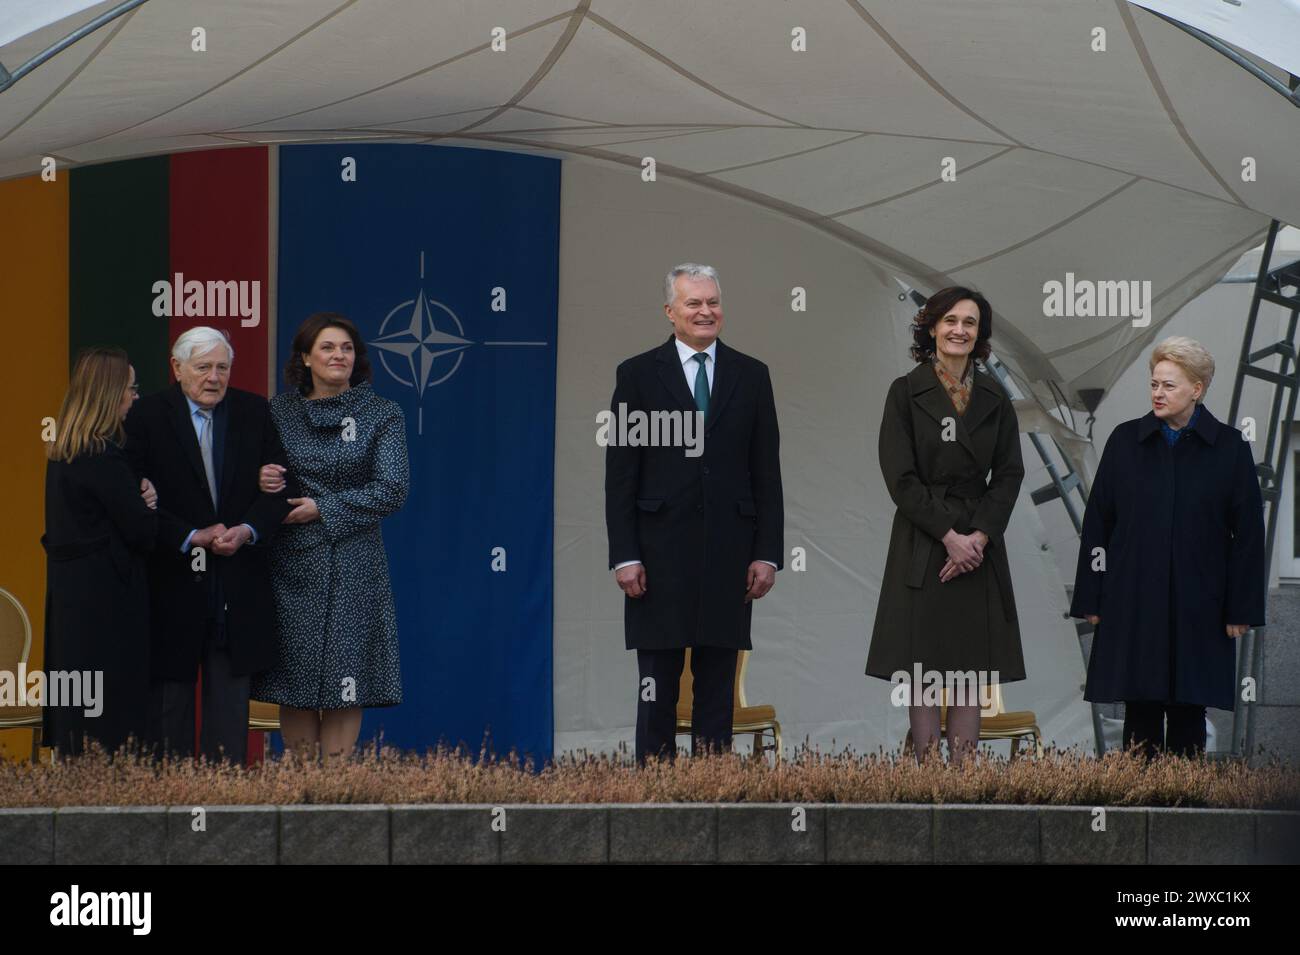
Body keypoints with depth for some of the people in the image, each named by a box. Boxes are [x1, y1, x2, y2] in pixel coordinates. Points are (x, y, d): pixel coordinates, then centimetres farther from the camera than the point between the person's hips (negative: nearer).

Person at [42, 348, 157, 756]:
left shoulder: (64, 451, 11)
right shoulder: (101, 456, -18)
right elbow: (143, 531, -17)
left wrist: (139, 497, -2)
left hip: (70, 595, 9)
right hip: (105, 596, -9)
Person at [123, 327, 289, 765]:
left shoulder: (255, 413, 5)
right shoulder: (148, 416, -4)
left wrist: (247, 530, -14)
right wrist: (191, 538, -17)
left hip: (238, 579, 2)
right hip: (172, 577, -2)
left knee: (230, 693, 6)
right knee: (171, 691, 5)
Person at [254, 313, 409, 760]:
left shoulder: (382, 414, 2)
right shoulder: (278, 410, 8)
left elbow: (391, 491, -5)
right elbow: (256, 474, 14)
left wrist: (323, 509, -11)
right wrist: (261, 481, -10)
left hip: (352, 563, -2)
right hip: (290, 561, 2)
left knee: (344, 674, -4)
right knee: (293, 674, 1)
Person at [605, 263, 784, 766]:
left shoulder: (751, 376, 8)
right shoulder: (637, 374, 3)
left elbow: (766, 472, 7)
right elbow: (620, 474, 0)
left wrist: (767, 552, 0)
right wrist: (623, 555, -7)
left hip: (729, 552, 2)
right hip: (660, 551, -2)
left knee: (718, 682, 6)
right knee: (658, 682, 2)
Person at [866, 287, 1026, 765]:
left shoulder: (994, 398, 9)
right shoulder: (906, 392, -2)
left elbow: (1009, 473, 5)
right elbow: (900, 476, -7)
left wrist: (980, 534, -9)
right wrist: (948, 535, -13)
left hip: (979, 545, 3)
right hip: (922, 544, -3)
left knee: (973, 668, 1)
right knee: (922, 668, -4)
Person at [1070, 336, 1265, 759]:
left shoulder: (1229, 447, 0)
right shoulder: (1126, 440, 4)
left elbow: (1248, 533, 1)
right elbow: (1097, 524, 5)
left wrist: (1241, 608, -3)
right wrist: (1091, 599, 2)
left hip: (1197, 607, -1)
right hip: (1133, 604, 1)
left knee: (1189, 711, 4)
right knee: (1140, 709, 2)